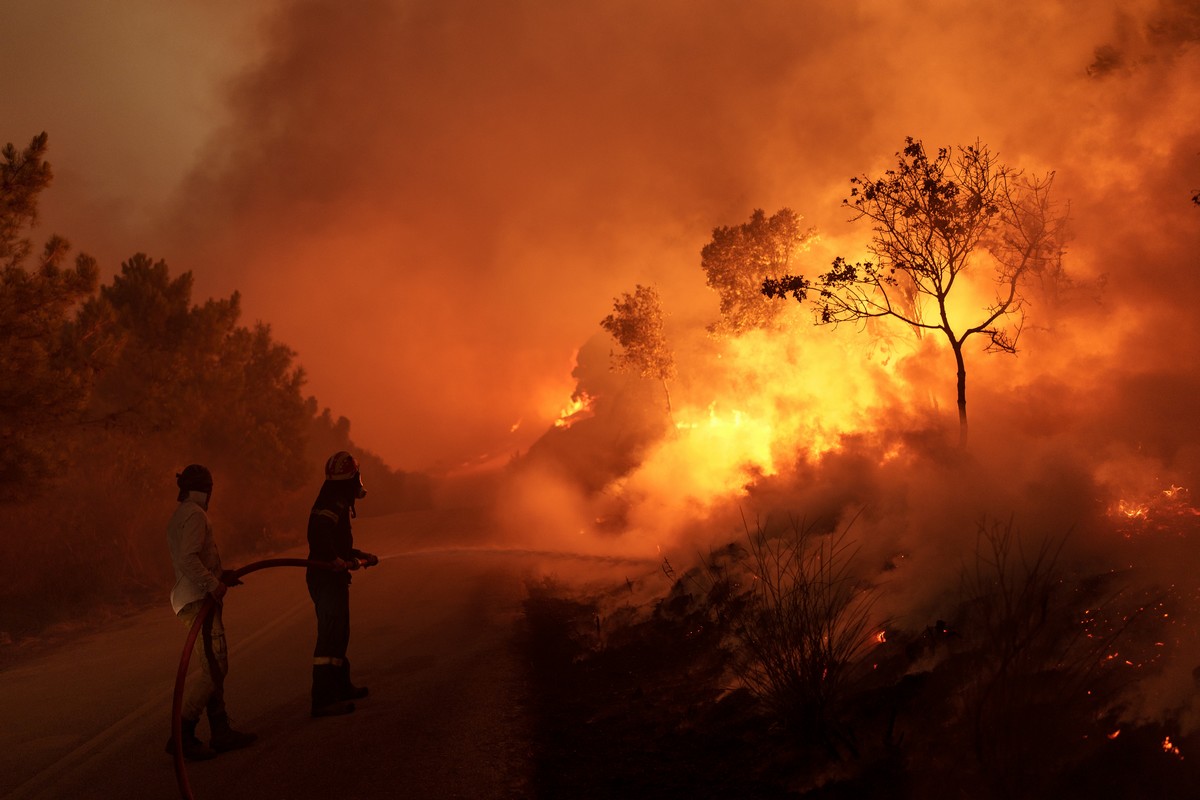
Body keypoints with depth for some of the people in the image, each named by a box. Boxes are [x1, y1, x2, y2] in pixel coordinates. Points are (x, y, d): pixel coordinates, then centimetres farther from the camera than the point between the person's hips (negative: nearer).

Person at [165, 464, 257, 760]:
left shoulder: (180, 515, 20)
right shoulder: (194, 514, -12)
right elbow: (188, 558, -25)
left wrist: (220, 575, 16)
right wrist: (213, 583, -25)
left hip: (195, 599, 11)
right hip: (198, 601, -11)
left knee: (214, 667, 13)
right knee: (214, 667, -11)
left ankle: (221, 732, 18)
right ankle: (182, 735, -8)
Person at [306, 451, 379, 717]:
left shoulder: (338, 501, 18)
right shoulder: (335, 501, -15)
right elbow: (319, 532, -33)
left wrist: (358, 555, 29)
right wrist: (336, 559, -40)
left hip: (331, 577, 11)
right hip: (327, 577, -11)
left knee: (338, 633, 20)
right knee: (331, 634, -12)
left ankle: (341, 687, 32)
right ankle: (323, 700, -14)